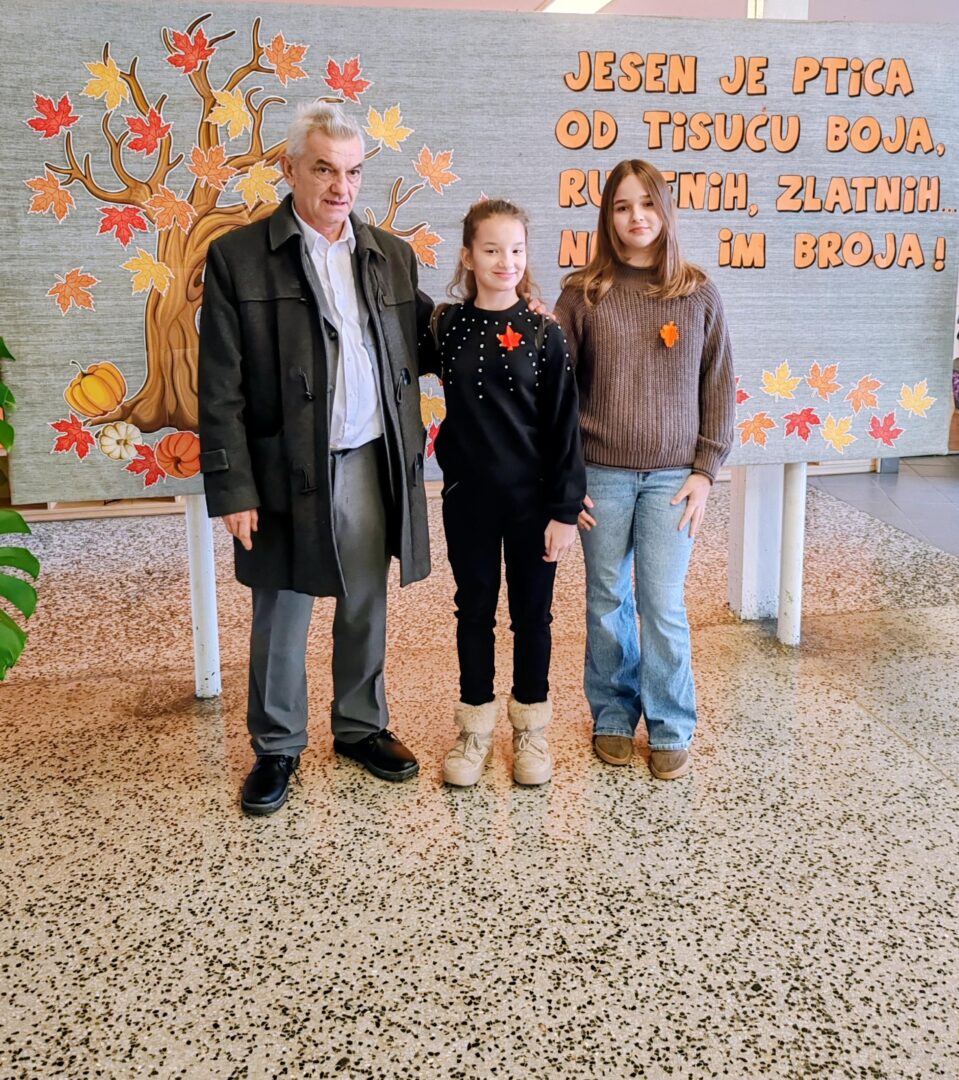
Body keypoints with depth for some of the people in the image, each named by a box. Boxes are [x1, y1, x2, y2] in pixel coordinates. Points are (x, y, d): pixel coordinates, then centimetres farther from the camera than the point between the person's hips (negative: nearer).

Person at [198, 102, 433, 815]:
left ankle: (362, 727, 35)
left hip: (372, 464, 4)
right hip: (288, 471, -3)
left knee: (367, 609, 15)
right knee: (283, 618, 10)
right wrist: (233, 488, -11)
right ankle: (278, 747, 28)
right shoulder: (238, 258, -5)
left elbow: (414, 352, 13)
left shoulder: (392, 256, 8)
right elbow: (221, 390, -7)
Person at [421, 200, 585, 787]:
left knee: (532, 612, 10)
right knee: (474, 610, 12)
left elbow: (564, 426, -7)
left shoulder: (544, 333, -6)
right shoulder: (446, 326, 0)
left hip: (531, 499, -2)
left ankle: (530, 726, 27)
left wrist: (565, 509, -9)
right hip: (468, 496, 2)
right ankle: (476, 727, 27)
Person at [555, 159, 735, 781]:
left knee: (664, 604, -1)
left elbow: (719, 387, 5)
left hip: (672, 474, 0)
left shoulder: (698, 292, 3)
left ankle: (672, 729, 17)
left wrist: (705, 471, -1)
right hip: (600, 473, 0)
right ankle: (613, 715, 27)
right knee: (608, 602, 8)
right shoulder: (583, 293, 1)